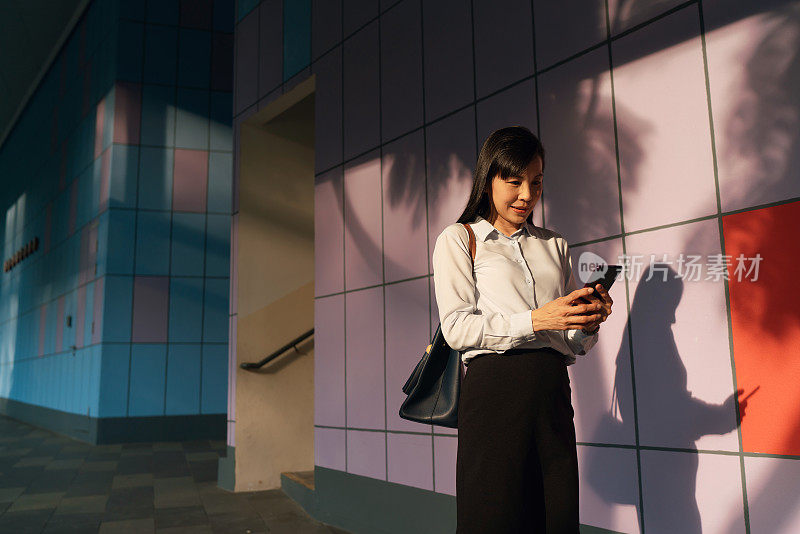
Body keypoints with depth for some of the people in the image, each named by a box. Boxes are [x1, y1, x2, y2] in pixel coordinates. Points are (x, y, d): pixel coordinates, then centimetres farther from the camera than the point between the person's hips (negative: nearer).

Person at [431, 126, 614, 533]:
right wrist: (535, 320, -15)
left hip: (554, 391, 4)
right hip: (496, 388, -4)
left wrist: (589, 322, -3)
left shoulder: (554, 246, 22)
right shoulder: (458, 240, 8)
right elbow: (456, 327, -6)